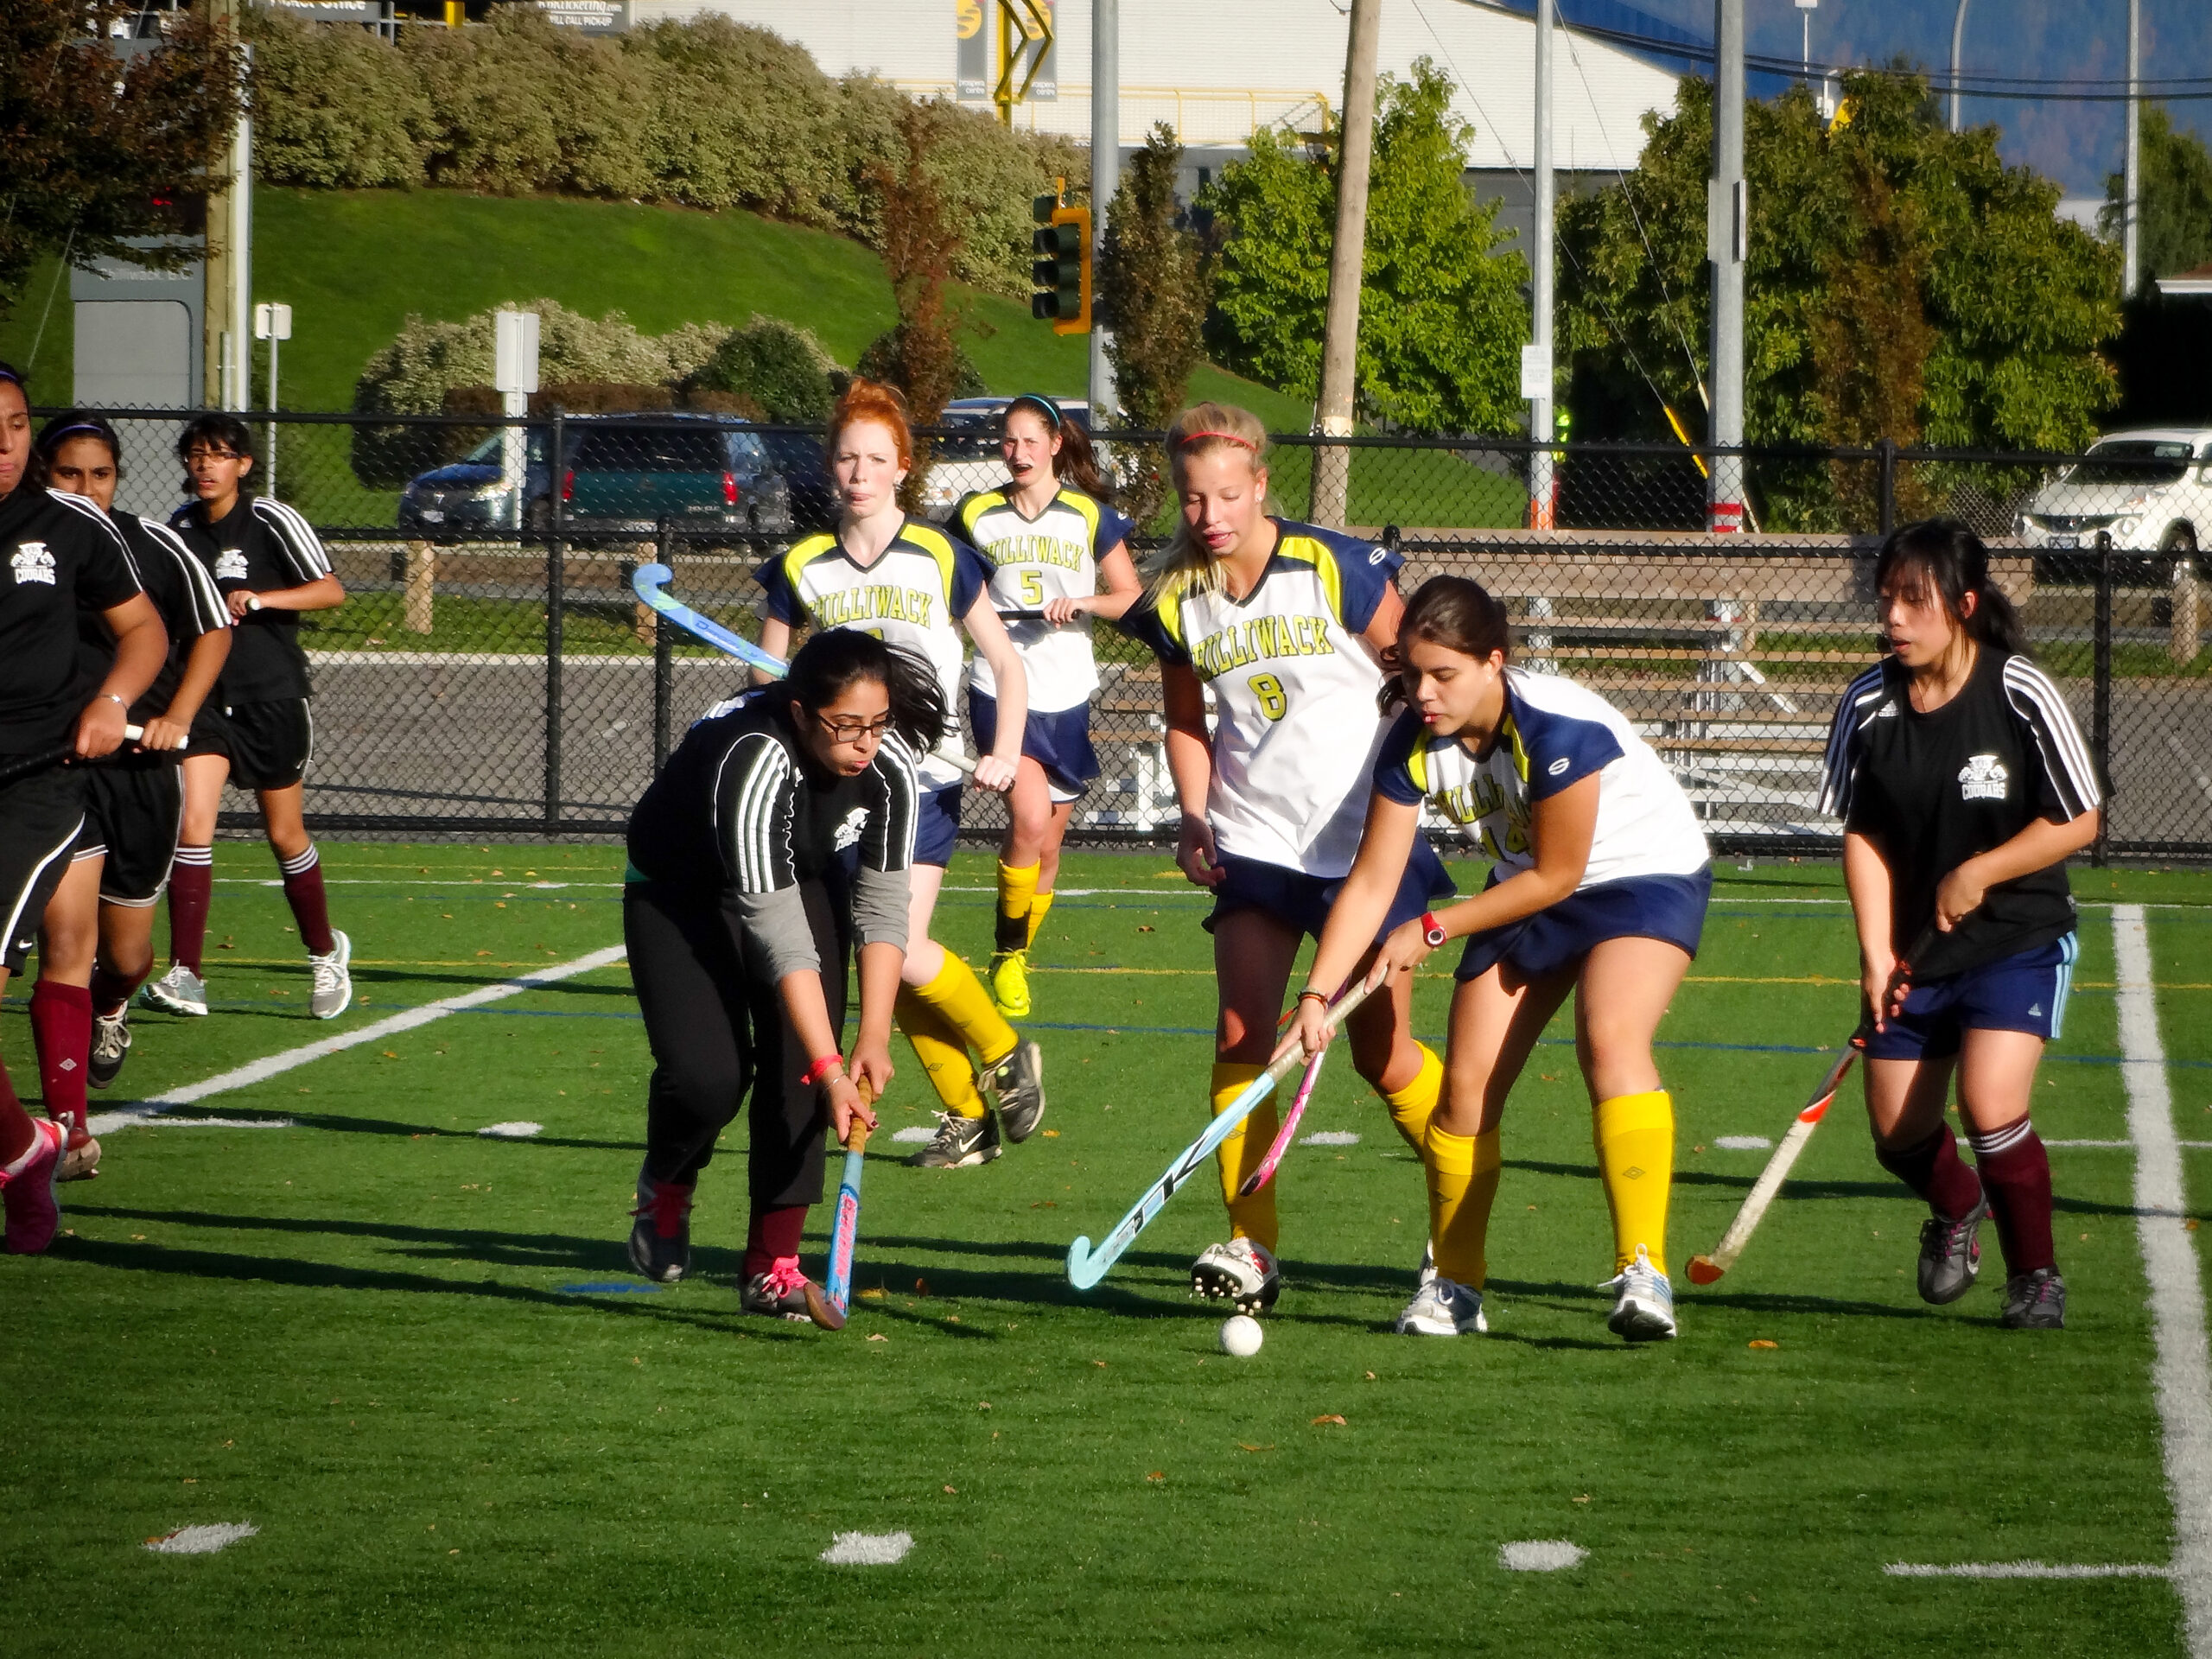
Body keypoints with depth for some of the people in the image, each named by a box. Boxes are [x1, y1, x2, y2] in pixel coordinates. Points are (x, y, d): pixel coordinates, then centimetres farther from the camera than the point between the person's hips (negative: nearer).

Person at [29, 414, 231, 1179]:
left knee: (125, 953, 15)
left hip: (140, 768, 2)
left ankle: (110, 1009, 54)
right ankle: (69, 1128, -21)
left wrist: (176, 717, 1)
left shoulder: (154, 547, -2)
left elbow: (213, 629, 12)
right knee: (66, 938, -18)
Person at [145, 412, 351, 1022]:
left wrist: (261, 599, -25)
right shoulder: (180, 527, 7)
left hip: (273, 698, -3)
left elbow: (331, 590, -13)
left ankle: (325, 953, 30)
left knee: (285, 836, 7)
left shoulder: (271, 521, -8)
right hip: (204, 696, 3)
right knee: (192, 826, -13)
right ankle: (185, 976, -14)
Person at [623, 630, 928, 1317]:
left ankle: (774, 1265, -6)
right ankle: (665, 1185, 13)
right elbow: (777, 931, -40)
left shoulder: (890, 765, -23)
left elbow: (882, 905, -16)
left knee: (798, 1065, -12)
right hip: (681, 893, -5)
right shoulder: (753, 763, -40)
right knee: (708, 1074, -20)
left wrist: (874, 1039, -25)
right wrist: (830, 1068, -42)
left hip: (807, 879, 5)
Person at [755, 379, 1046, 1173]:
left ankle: (1006, 1053, 8)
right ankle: (967, 1116, 10)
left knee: (903, 949, -17)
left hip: (923, 778, -3)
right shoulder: (801, 569, 5)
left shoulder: (942, 560, -1)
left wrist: (1005, 755, -10)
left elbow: (1007, 664, 4)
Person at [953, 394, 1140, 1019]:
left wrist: (1081, 602, -14)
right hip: (1001, 689, -2)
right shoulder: (976, 515, 4)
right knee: (1030, 820, -21)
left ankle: (1018, 960, 26)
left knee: (1048, 845, 9)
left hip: (1067, 694, 2)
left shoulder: (1090, 516, 2)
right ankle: (1007, 954, -6)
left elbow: (1132, 598, 4)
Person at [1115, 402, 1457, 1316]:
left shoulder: (1339, 571, -12)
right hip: (1254, 845, 3)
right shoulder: (1176, 601, 0)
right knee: (1240, 1033, -12)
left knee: (1383, 1054, 3)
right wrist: (1193, 819, -1)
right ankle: (1250, 1246, -8)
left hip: (1367, 839, -3)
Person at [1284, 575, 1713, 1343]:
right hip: (1529, 890, 6)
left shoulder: (1559, 727, -33)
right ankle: (1454, 1285, 16)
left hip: (1646, 876, -6)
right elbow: (1370, 883, -9)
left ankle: (1643, 1271, -37)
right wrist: (1317, 995, -20)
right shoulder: (1413, 744, -14)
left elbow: (1555, 876, -23)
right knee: (1467, 1082, -2)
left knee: (1609, 1038, -31)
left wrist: (1431, 932, -14)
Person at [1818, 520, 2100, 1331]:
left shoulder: (2022, 696, -16)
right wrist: (1876, 953, -8)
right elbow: (1864, 834, 2)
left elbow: (2079, 820, -10)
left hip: (2018, 938, -4)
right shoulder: (1867, 706, -6)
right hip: (1916, 949, 4)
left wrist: (1979, 873, -19)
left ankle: (2036, 1275, 2)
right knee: (1897, 1130, 4)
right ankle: (1957, 1210, 40)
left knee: (1991, 1106, -21)